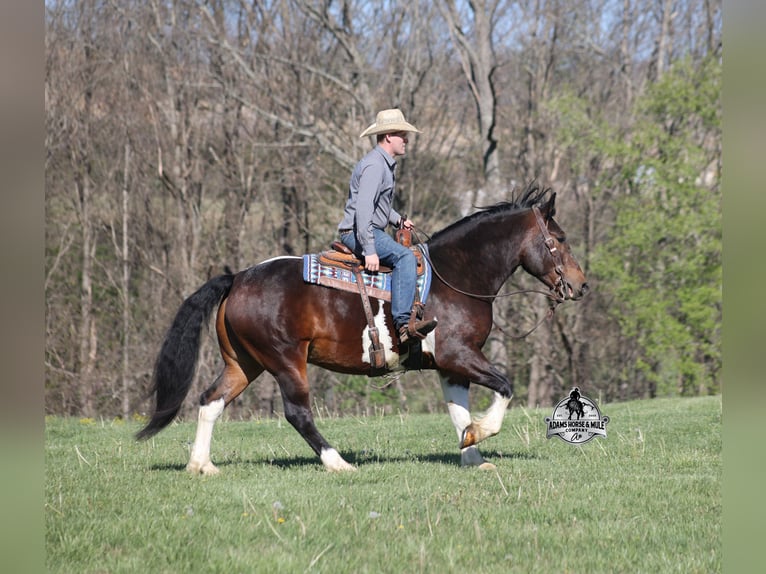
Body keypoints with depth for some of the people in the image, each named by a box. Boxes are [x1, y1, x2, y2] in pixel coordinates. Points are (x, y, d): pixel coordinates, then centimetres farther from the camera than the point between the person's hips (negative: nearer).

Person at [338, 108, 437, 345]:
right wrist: (369, 251, -30)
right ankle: (403, 324, -39)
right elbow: (363, 210, -26)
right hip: (357, 232, -12)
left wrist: (398, 220, 13)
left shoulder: (386, 164, 17)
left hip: (373, 231, 12)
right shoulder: (374, 166, -17)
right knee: (404, 256, -29)